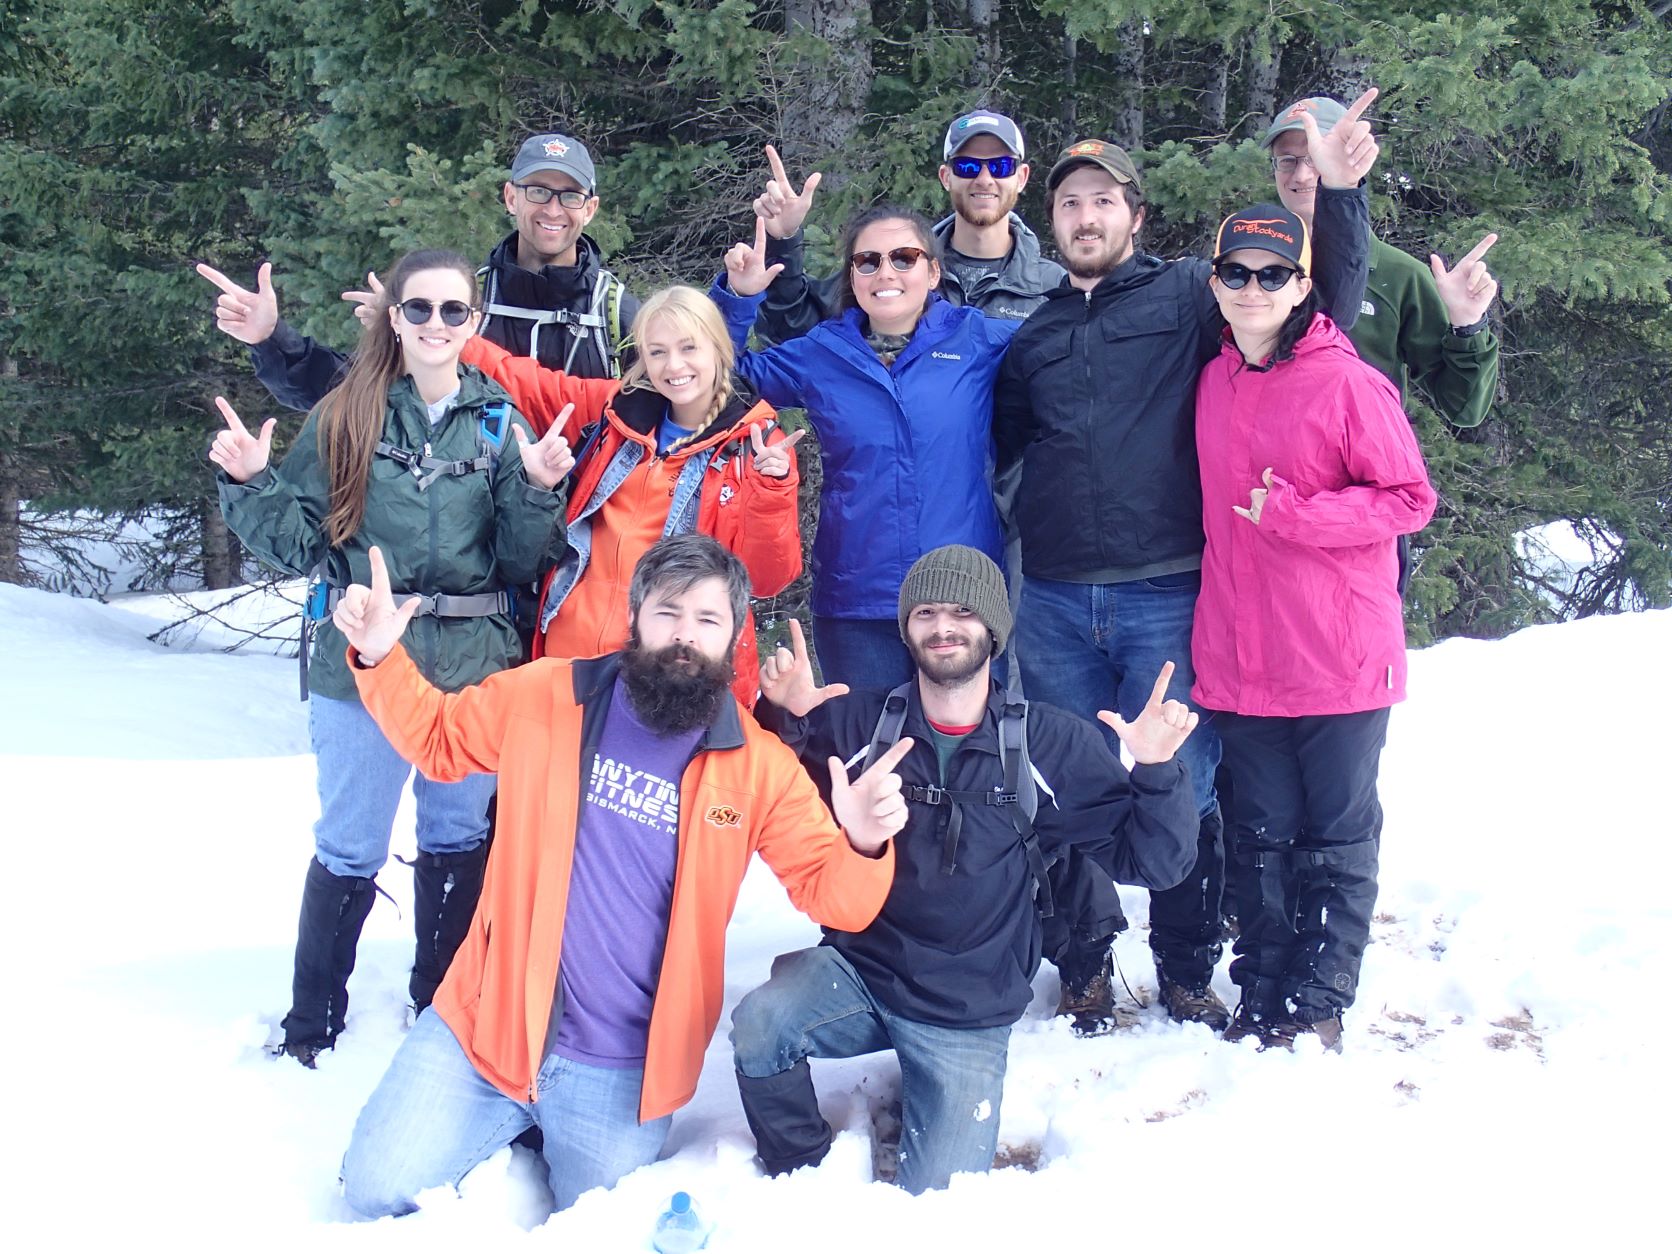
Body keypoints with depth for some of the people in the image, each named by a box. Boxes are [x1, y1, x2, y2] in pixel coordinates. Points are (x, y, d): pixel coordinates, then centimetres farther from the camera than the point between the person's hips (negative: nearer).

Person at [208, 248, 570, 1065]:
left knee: (457, 841, 15)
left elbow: (519, 562, -1)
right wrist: (250, 484, -15)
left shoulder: (500, 423, 2)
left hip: (475, 668, 2)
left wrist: (536, 491, -16)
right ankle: (311, 1025, 25)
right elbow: (299, 542, 0)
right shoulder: (346, 418, -1)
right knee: (349, 849, 8)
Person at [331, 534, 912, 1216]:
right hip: (485, 1028, 0)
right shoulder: (543, 696, -4)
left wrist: (863, 843, -27)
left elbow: (832, 895, -4)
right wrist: (379, 657, -5)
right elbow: (438, 737, 12)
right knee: (376, 1190, -4)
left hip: (622, 1073, 0)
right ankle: (515, 1130, 25)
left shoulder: (758, 765, -5)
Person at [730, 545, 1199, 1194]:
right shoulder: (856, 722, -4)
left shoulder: (1054, 745, -4)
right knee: (760, 1024, -30)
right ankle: (799, 1174, 1)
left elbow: (1150, 861, -5)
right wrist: (780, 717, -24)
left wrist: (1158, 772, -23)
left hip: (968, 1017, 0)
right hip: (857, 970, 0)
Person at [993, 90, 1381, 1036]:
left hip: (1165, 598, -3)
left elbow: (1325, 303, -3)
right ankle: (1085, 966, 23)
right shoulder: (1034, 336, 16)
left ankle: (1187, 971, 15)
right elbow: (999, 445, 27)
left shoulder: (1187, 296, 5)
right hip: (1055, 604, 3)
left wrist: (1339, 194, -15)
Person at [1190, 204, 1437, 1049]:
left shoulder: (1348, 383, -10)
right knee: (1260, 837, 12)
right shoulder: (1212, 385, 8)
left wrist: (1292, 514, -18)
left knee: (1337, 839, 8)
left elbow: (1410, 500, -9)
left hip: (1340, 658, -5)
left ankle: (1319, 1006, 19)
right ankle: (1262, 1000, 23)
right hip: (1240, 657, 5)